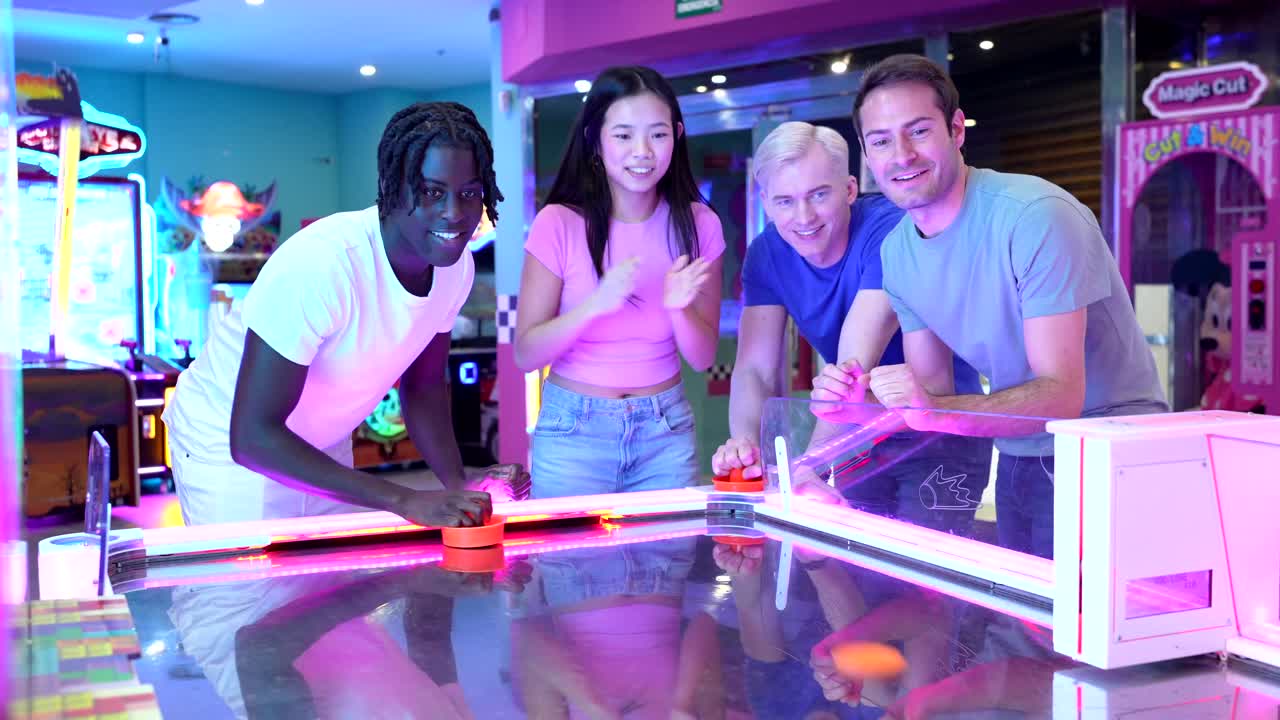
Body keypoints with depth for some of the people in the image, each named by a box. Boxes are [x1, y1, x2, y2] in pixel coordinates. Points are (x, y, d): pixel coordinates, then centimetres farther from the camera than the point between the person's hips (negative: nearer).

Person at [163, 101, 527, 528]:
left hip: (326, 450, 6)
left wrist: (459, 485, -14)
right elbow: (252, 435, -33)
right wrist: (403, 500, -38)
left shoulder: (456, 265, -13)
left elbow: (424, 385, 2)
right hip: (229, 448, -6)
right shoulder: (319, 263, -33)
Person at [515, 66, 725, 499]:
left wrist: (679, 308, -22)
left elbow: (702, 358, -1)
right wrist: (595, 305, -27)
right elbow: (525, 355, -11)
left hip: (666, 430, 2)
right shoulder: (559, 224, -12)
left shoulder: (698, 224, -4)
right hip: (573, 429, -2)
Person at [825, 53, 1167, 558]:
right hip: (1019, 457, 6)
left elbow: (1061, 395, -27)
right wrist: (865, 401, -18)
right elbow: (933, 388, 3)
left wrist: (935, 410, -40)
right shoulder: (896, 251, 1)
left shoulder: (1036, 217, -22)